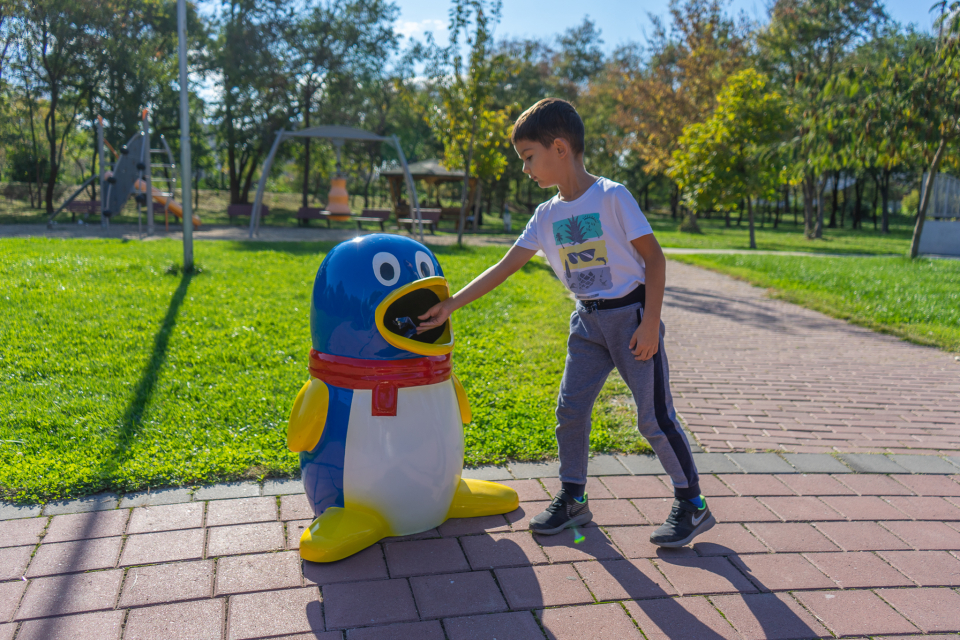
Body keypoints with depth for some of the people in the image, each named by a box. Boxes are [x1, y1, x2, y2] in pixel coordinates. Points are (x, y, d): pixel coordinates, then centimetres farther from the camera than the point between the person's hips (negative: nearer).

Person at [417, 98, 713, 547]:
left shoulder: (612, 196, -12)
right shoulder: (547, 215, 4)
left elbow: (654, 258, -11)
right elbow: (503, 268, 3)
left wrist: (650, 322, -18)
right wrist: (450, 305, -2)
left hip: (630, 314, -6)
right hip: (588, 322, 6)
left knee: (654, 416, -4)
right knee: (570, 408, 4)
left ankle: (692, 505, 12)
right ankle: (573, 498, 21)